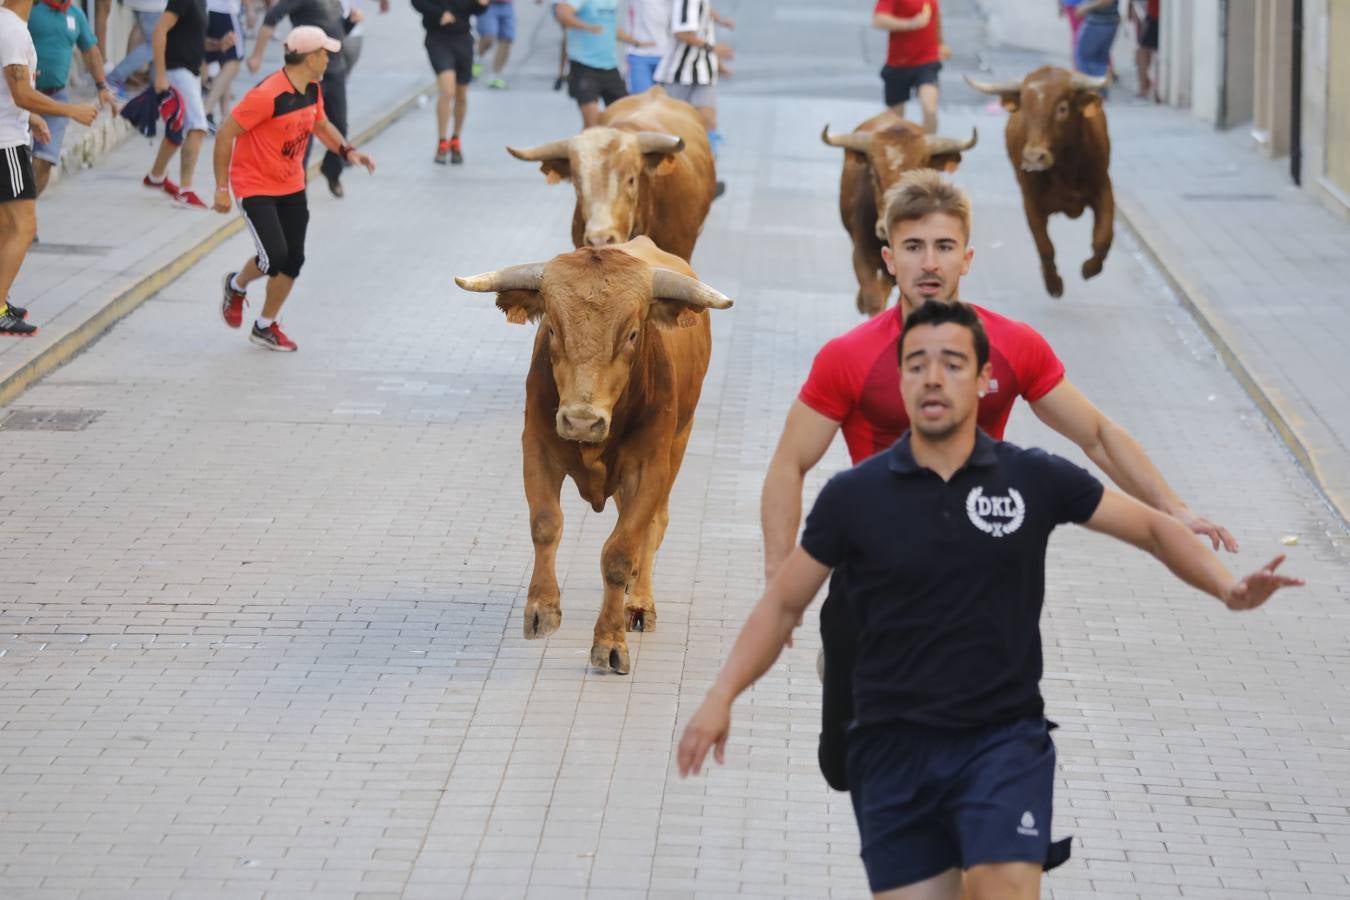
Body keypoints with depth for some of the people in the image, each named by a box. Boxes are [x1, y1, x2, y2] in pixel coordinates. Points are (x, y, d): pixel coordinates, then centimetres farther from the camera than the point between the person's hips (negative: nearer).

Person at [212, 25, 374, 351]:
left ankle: (266, 326, 23)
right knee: (274, 256, -16)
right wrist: (222, 188, -18)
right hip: (255, 186, -8)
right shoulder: (268, 95, -26)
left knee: (293, 261, 6)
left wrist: (347, 151, 1)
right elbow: (225, 134, -21)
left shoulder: (312, 89, -1)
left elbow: (321, 125, 20)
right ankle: (236, 286, 17)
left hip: (292, 186, 8)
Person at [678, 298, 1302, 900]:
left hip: (1005, 741, -1)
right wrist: (722, 697, -4)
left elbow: (1151, 527, 7)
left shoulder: (1035, 480, -1)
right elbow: (784, 602, 7)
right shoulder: (853, 496, 0)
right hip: (893, 748, 1)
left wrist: (1227, 588, -9)